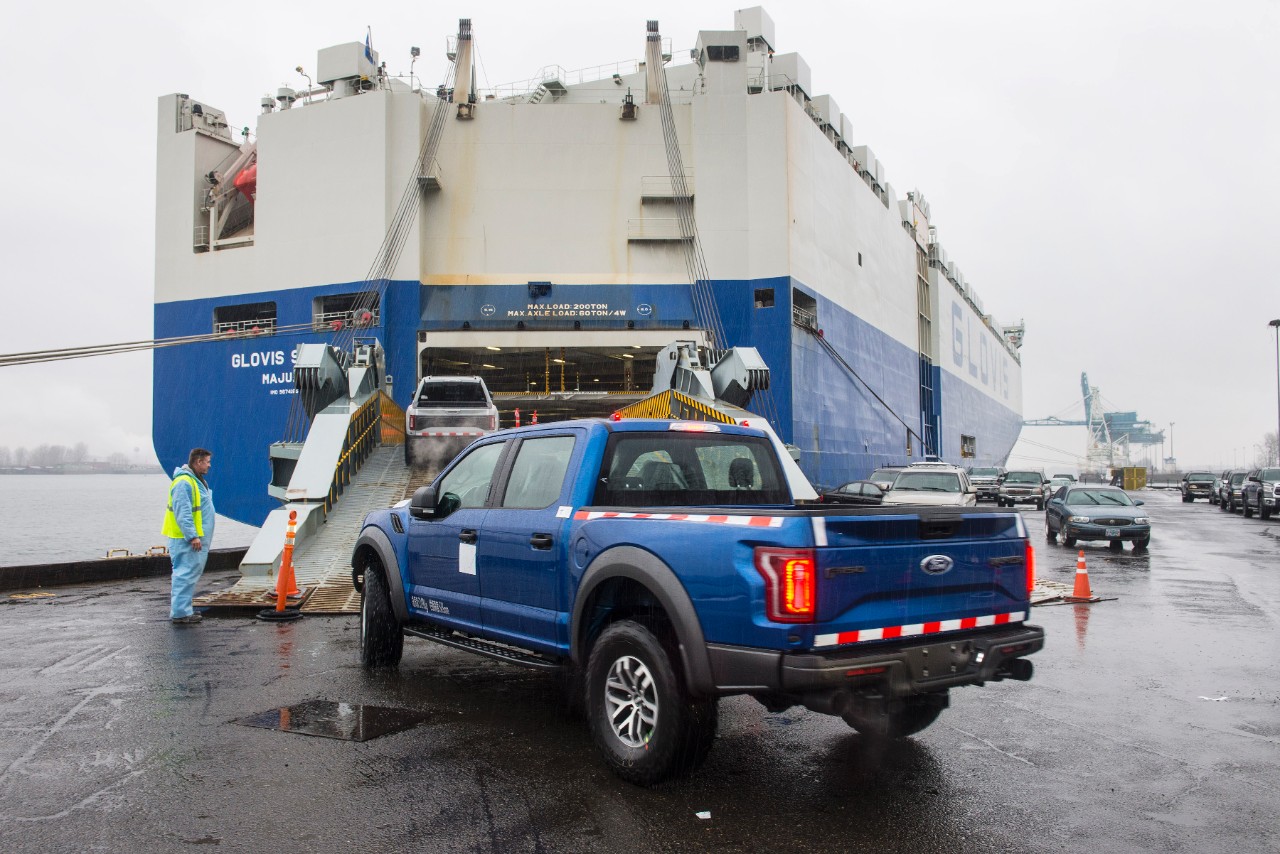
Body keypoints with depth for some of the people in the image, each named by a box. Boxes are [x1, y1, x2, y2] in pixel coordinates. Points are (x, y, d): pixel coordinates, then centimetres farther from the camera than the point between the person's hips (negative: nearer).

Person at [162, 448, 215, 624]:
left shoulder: (197, 481, 18)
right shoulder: (183, 482, -16)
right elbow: (182, 512, -23)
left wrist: (198, 536, 23)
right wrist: (192, 536, -25)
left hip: (196, 538, 11)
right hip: (186, 539, -11)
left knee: (188, 575, 14)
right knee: (185, 574, -10)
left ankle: (182, 609, 21)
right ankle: (180, 613, -8)